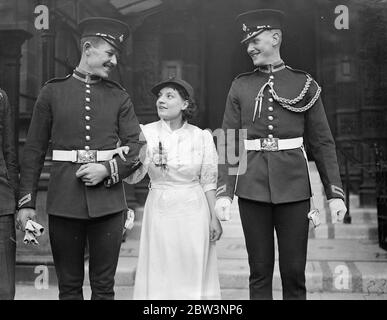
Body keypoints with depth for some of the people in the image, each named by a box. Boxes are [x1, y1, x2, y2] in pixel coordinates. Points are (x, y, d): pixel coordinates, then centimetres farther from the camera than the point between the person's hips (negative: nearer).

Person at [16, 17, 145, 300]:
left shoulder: (119, 96, 8)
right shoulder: (53, 91, 5)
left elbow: (136, 147, 5)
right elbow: (34, 150, 5)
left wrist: (107, 169, -12)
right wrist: (27, 201, 0)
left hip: (108, 202, 1)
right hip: (64, 202, 0)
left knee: (104, 286, 7)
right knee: (69, 286, 10)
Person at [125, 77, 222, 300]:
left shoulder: (201, 136, -1)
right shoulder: (147, 133, -1)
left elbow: (209, 181, 3)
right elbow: (133, 176, -7)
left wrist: (214, 217, 1)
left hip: (193, 211, 0)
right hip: (160, 210, 0)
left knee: (194, 272, 6)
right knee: (160, 274, 6)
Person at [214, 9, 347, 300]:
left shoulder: (304, 84, 4)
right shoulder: (241, 86, 6)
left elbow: (323, 143, 4)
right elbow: (229, 144, 4)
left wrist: (335, 193, -2)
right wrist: (224, 192, -5)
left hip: (293, 186, 0)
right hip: (252, 187, 1)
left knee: (294, 271, 5)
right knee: (260, 271, 8)